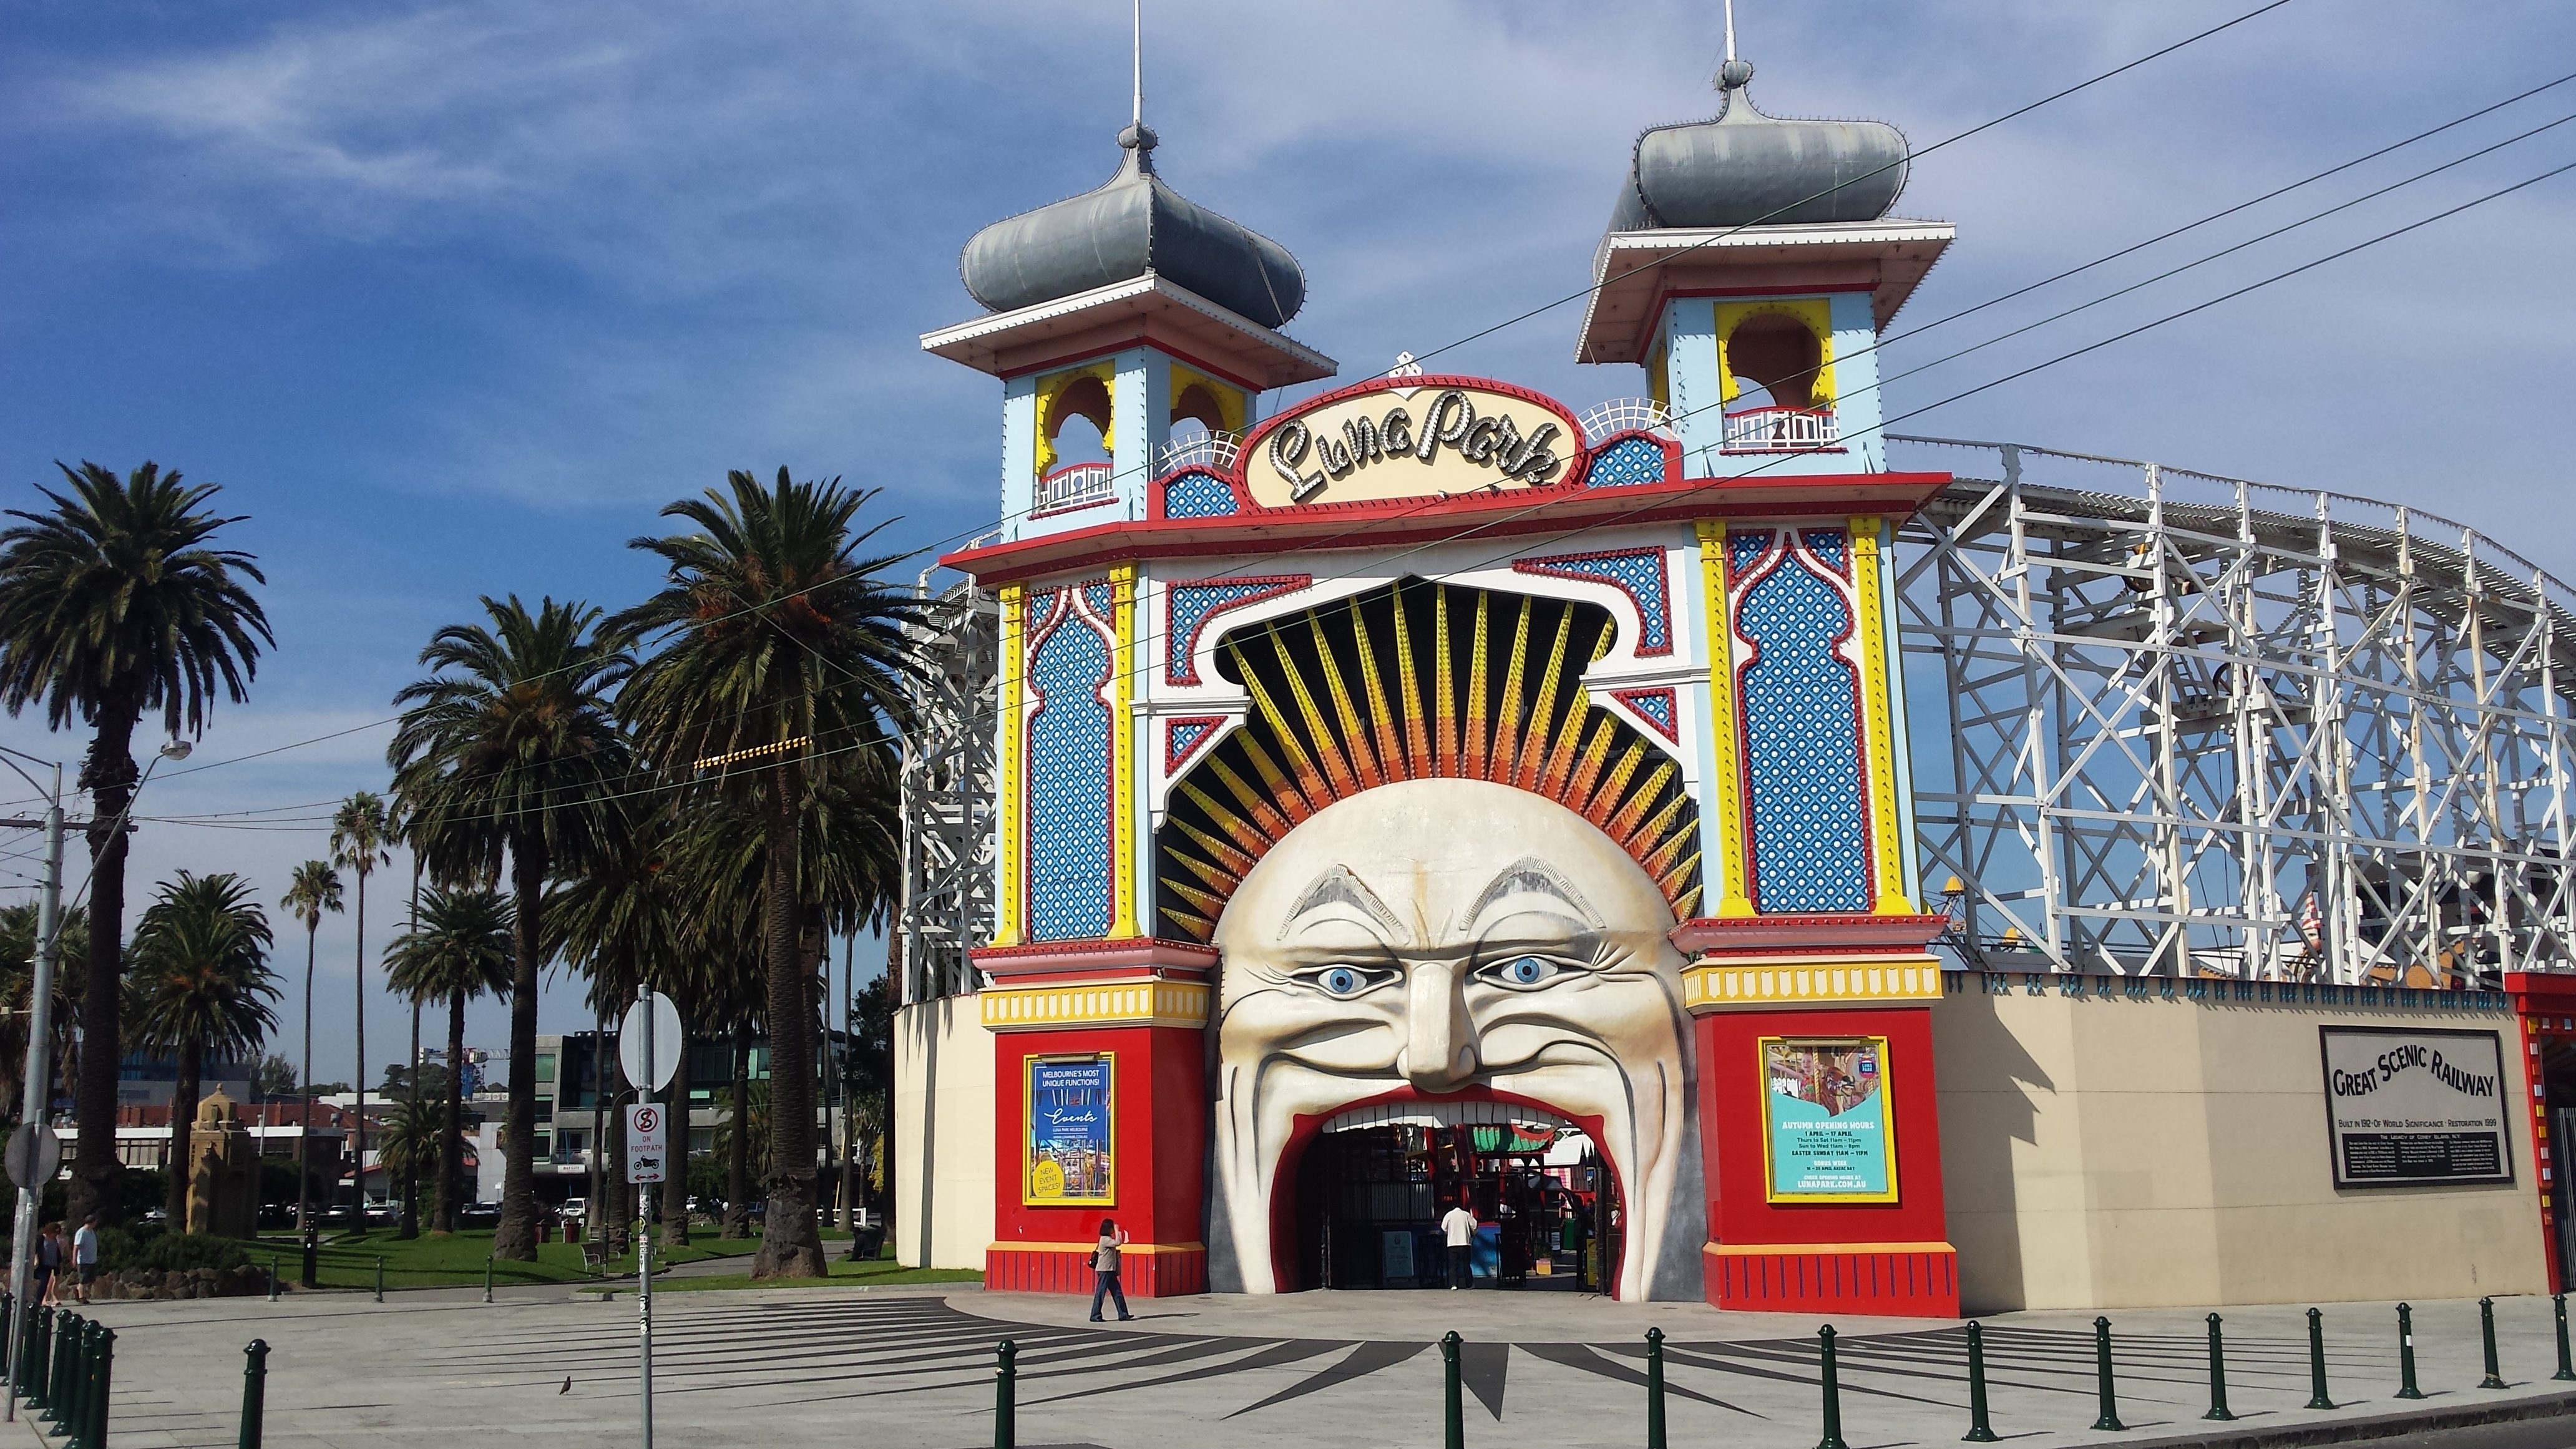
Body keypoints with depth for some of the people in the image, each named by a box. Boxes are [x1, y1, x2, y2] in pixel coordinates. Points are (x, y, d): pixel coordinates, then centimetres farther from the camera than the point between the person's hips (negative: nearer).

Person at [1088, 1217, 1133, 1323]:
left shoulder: (1107, 1239, 16)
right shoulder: (1105, 1239, -15)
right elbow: (1118, 1243, -27)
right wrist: (1117, 1230, -21)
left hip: (1110, 1270, 10)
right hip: (1104, 1270, -10)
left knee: (1117, 1292, 8)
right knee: (1100, 1293, -4)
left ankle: (1123, 1314, 9)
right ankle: (1095, 1316, 1)